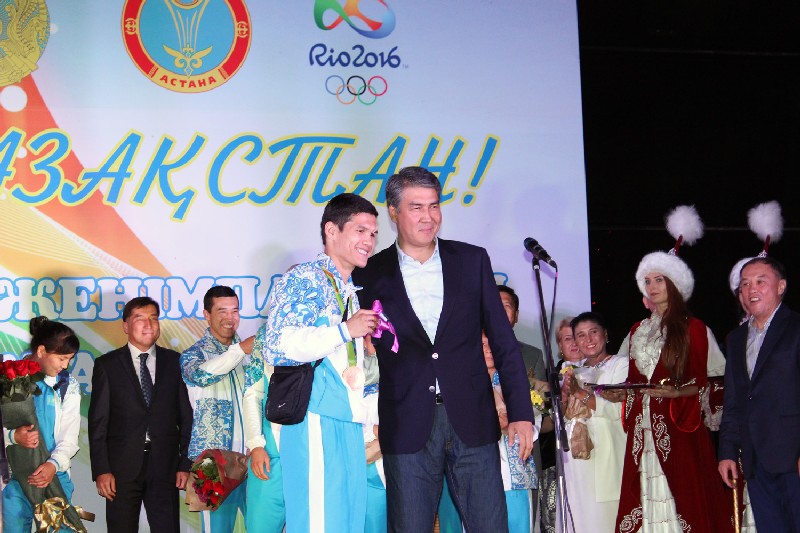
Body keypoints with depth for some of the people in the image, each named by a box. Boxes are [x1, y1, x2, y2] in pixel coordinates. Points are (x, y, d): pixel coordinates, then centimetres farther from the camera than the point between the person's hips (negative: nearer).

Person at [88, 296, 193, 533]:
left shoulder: (175, 362, 8)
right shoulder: (107, 364, 4)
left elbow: (186, 416, 8)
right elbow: (98, 422, 1)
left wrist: (185, 464, 2)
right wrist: (101, 470, -6)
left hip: (165, 467, 1)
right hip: (123, 467, -1)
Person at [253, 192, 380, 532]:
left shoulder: (351, 292, 22)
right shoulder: (303, 279, -4)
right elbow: (278, 344, -19)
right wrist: (346, 330, -15)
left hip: (349, 421, 8)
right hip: (316, 420, -8)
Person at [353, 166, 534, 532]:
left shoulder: (472, 260, 7)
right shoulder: (371, 274, 4)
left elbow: (503, 340, 7)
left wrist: (521, 413, 2)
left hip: (472, 422, 1)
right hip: (407, 429, -1)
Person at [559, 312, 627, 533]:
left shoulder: (620, 364, 1)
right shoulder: (574, 371, 20)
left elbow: (617, 409, -11)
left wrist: (580, 392, -17)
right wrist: (565, 393, -2)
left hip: (606, 455, -5)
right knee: (580, 515, 3)